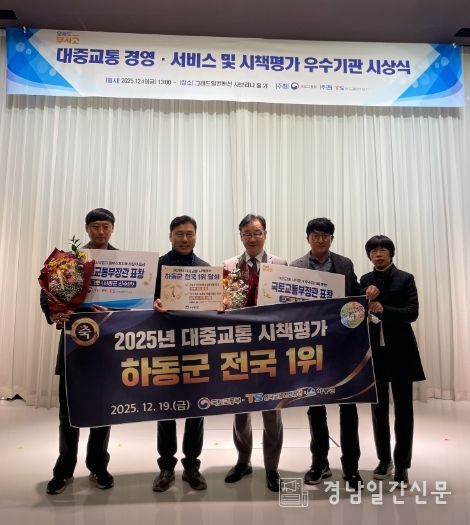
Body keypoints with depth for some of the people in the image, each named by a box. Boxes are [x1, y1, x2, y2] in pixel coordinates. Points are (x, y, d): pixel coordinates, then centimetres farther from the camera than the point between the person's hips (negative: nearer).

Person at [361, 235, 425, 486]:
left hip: (400, 351, -2)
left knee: (403, 409, 4)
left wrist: (383, 309, -26)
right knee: (378, 408, 12)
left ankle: (402, 465, 16)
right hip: (373, 351, 3)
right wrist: (367, 299, -19)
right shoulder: (364, 281, 7)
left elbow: (412, 312, -12)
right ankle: (384, 459, 27)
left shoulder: (405, 279, -1)